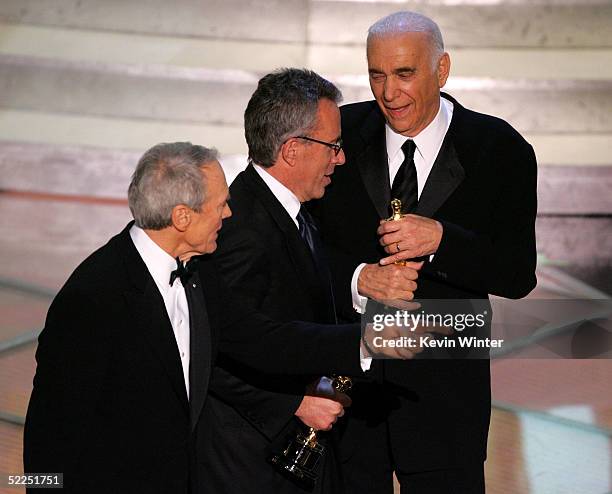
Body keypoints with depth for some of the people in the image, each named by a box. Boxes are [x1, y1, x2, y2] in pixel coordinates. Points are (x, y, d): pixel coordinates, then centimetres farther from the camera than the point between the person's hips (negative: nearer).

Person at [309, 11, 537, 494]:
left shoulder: (500, 150, -6)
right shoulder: (341, 134, -2)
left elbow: (519, 276, -10)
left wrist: (440, 239, -25)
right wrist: (357, 278, -21)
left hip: (444, 392, -1)